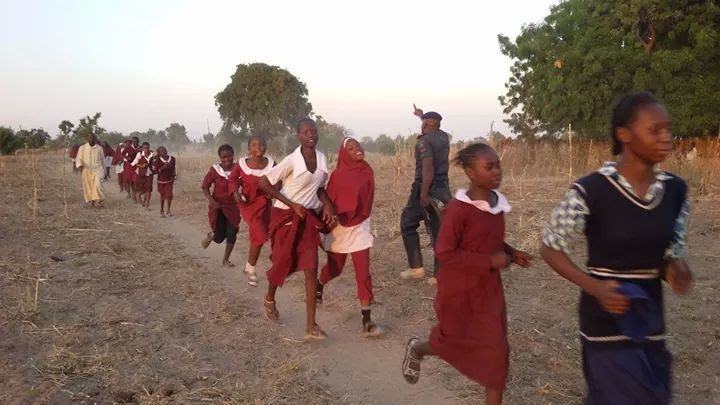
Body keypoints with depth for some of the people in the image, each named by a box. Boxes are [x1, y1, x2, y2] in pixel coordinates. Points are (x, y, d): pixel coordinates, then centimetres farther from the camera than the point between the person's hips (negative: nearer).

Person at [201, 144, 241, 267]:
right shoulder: (215, 170, -14)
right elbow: (205, 187, -6)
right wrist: (211, 200, -21)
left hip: (233, 206, 2)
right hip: (217, 207, -2)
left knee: (232, 234, 2)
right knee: (219, 237, -3)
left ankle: (226, 260, 23)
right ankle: (211, 235, 36)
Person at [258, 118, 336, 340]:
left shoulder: (322, 159, -1)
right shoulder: (292, 161, -19)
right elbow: (263, 183, -16)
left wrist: (327, 205, -6)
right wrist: (292, 205, -17)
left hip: (308, 218, 4)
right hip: (286, 216, -4)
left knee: (311, 268, -4)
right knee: (283, 264, 9)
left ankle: (311, 325, 1)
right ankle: (270, 299, 44)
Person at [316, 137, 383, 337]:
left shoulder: (367, 172, -2)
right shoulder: (338, 175, -16)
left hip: (360, 228, 3)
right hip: (340, 228, -3)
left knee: (363, 273, -5)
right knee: (334, 268, 17)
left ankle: (367, 322, -3)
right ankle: (319, 286, 52)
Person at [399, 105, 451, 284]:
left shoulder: (424, 141, -13)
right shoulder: (444, 137, 9)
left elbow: (428, 168, -24)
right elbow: (434, 130, 34)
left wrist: (423, 194, -27)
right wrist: (422, 115, 49)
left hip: (425, 189, -7)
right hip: (443, 189, 7)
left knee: (407, 224, 9)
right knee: (439, 231, 8)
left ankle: (416, 267, 5)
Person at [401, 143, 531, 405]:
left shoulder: (497, 203, 0)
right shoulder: (459, 208, -23)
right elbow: (445, 253, -23)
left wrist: (511, 253, -1)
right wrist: (490, 261, -24)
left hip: (489, 288, 6)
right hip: (460, 290, -6)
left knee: (496, 350, 6)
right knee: (450, 343, 15)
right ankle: (417, 350, 48)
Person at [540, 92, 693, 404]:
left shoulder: (676, 190, -1)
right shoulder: (589, 191, -18)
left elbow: (672, 249, 12)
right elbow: (550, 248, -8)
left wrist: (675, 268, -12)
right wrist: (595, 288, -22)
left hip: (650, 320, 6)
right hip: (607, 320, -6)